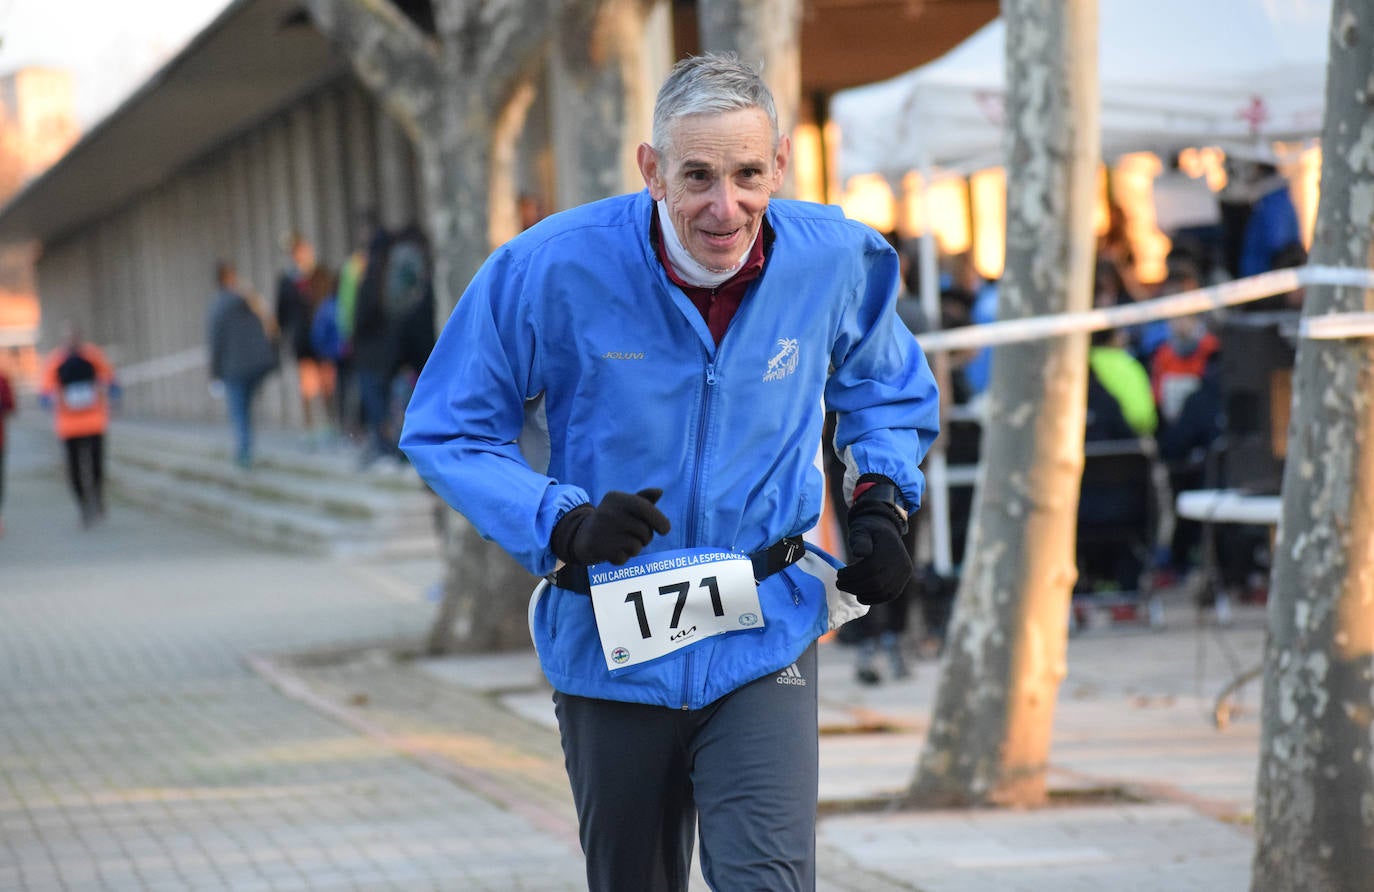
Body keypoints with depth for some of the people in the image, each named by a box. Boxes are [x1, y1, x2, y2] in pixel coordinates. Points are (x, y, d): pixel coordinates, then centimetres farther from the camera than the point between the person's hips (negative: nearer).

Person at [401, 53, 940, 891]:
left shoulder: (835, 261, -7)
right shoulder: (553, 269, -16)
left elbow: (885, 382, 18)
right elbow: (446, 430, -5)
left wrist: (882, 499, 1)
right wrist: (563, 522, -21)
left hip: (764, 643, 0)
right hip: (613, 652, 0)